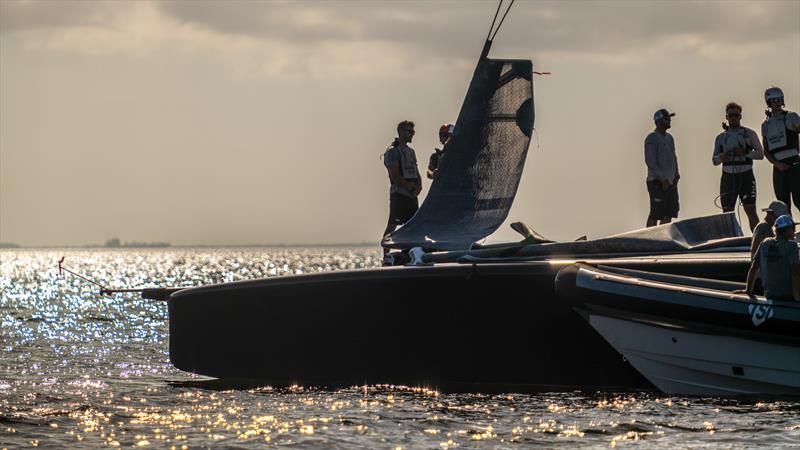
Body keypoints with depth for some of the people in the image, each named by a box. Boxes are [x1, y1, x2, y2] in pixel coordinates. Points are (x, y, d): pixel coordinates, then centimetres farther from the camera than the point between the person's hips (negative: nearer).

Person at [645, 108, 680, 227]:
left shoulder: (669, 138, 16)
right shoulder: (652, 138, -10)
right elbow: (650, 161, -17)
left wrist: (676, 174, 9)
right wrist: (662, 179, -20)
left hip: (671, 182, 8)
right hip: (657, 183, -8)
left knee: (669, 214, 8)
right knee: (655, 215, -8)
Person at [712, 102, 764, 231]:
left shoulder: (749, 134, 6)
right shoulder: (721, 138, 13)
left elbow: (760, 154, 1)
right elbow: (714, 160, 14)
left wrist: (745, 153, -15)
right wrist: (720, 158, -9)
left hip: (746, 176, -3)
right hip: (728, 176, 3)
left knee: (751, 210, -11)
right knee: (727, 212, 0)